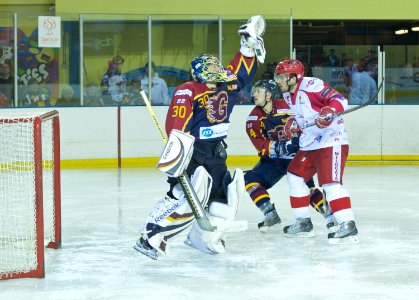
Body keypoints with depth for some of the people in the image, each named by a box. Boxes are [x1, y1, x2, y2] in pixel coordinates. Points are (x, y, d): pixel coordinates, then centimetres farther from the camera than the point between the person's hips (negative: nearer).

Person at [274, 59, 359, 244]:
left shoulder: (311, 85, -16)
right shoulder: (289, 95, 12)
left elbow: (340, 100, -21)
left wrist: (329, 111, -40)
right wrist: (293, 125, 7)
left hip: (332, 140, -10)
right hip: (309, 144, 10)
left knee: (330, 182, -20)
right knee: (295, 176, 13)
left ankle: (348, 227, -23)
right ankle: (303, 222, 23)